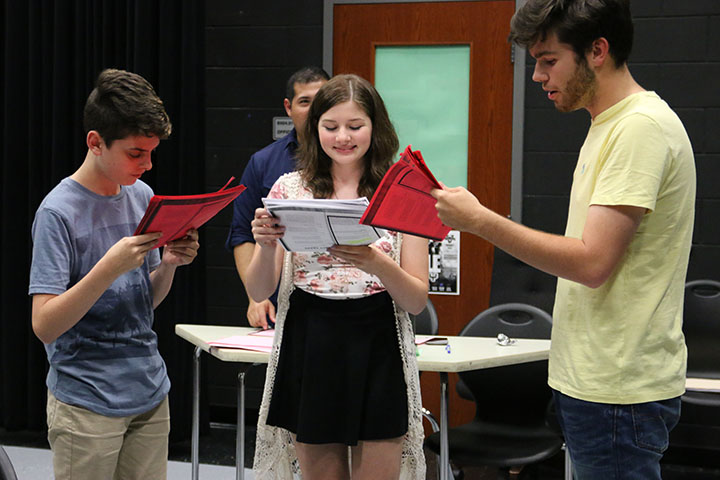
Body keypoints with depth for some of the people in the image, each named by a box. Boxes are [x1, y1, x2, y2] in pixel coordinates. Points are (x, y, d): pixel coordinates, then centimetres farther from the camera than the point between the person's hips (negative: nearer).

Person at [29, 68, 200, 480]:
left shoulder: (143, 196, 7)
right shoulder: (59, 211, -13)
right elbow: (45, 325, -19)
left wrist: (169, 265, -5)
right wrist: (110, 267, -28)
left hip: (150, 395, 6)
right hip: (87, 407, -6)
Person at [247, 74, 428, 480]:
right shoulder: (290, 188, 4)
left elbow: (417, 301, -3)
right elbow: (259, 291, 3)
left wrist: (374, 263, -22)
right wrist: (266, 245, -18)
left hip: (377, 353, -1)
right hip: (308, 350, 1)